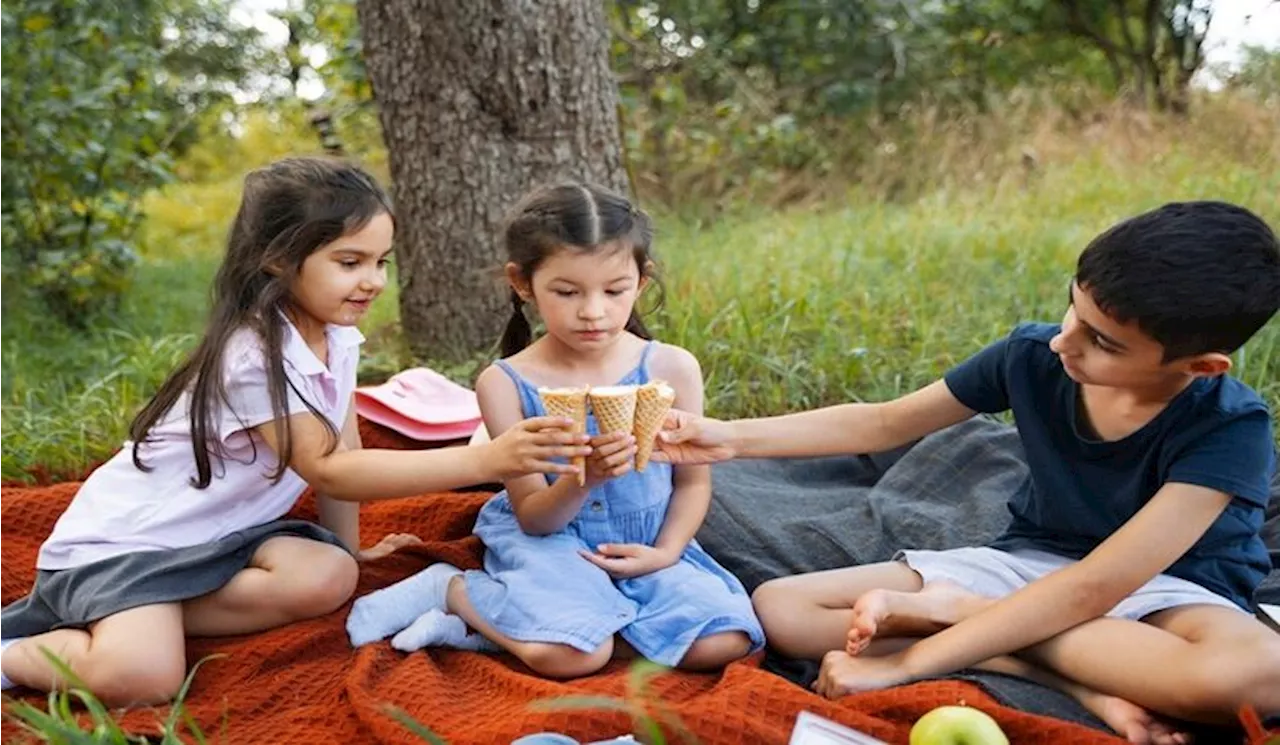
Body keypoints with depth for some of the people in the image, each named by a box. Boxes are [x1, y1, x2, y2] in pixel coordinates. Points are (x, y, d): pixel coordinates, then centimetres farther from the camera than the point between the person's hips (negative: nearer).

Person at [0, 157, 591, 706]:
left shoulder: (338, 339, -2)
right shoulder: (255, 357, -27)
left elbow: (339, 449, 8)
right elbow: (329, 471, -32)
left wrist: (348, 546, 15)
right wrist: (485, 460, -39)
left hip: (216, 535, 8)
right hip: (123, 539, -8)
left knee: (328, 578, -19)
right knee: (141, 677, -31)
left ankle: (131, 618, -4)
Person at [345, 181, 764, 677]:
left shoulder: (672, 369, -6)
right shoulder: (507, 383, -12)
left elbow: (693, 481, 4)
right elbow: (533, 518, -10)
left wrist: (665, 553, -12)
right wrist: (584, 478, -30)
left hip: (646, 546, 5)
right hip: (549, 543, -4)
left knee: (722, 643, -19)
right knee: (570, 654, -31)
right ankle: (452, 590, -1)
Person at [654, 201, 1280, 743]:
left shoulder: (1230, 431, -26)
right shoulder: (1033, 356, -15)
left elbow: (1094, 588, -32)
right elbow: (885, 424, 1)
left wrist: (904, 664, -35)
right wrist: (732, 438, -7)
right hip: (1032, 564, 4)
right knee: (780, 608, -15)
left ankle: (948, 608, -25)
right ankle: (1084, 687, -21)